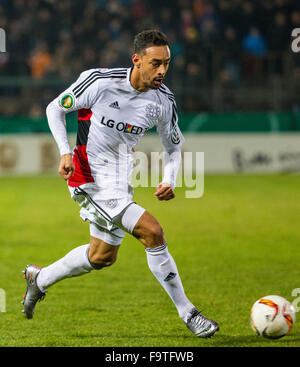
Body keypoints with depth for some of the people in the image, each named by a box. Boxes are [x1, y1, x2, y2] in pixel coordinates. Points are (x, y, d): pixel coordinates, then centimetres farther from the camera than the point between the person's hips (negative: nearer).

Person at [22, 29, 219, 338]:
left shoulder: (164, 100, -5)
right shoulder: (99, 82, -19)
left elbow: (174, 147, 10)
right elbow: (55, 108, -5)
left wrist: (169, 181, -9)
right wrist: (65, 152, -17)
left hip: (119, 181, 7)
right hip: (90, 179, -7)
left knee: (103, 256, 19)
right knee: (152, 232, -18)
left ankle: (39, 278, 42)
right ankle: (187, 314, -10)